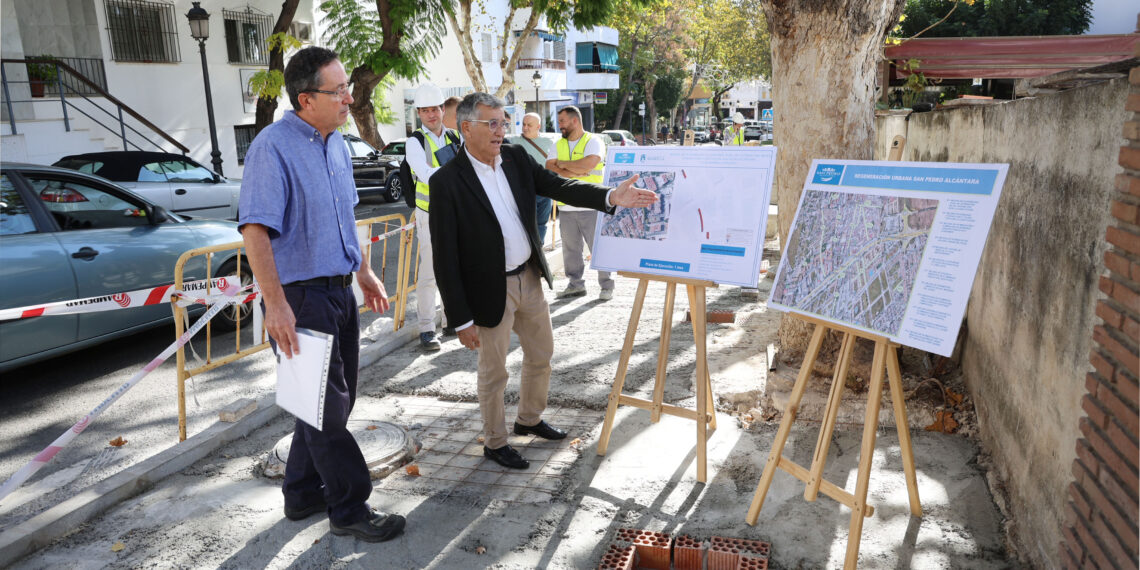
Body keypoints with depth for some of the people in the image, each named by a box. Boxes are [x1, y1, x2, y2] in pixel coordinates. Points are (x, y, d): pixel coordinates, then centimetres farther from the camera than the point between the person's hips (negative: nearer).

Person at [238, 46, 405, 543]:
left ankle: (303, 493, 34)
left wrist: (365, 273, 21)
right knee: (326, 407, 2)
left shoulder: (337, 144, 11)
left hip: (339, 290, 9)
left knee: (330, 400, 17)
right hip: (302, 296, -9)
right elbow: (255, 229, -23)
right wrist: (275, 303, -27)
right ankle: (350, 509, 16)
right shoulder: (273, 147, -16)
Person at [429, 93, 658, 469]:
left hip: (529, 278, 7)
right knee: (494, 372, 9)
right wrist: (461, 318, -16)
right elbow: (445, 257, -17)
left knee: (541, 354, 21)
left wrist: (611, 197, -24)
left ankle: (529, 419, 44)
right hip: (491, 290, -6)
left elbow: (558, 186, -6)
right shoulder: (447, 182, -18)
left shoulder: (516, 158, 1)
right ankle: (495, 443, 31)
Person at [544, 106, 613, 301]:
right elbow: (549, 168, 0)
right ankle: (576, 284, 23)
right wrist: (576, 171, -12)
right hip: (565, 206, 5)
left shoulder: (593, 142, -3)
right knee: (570, 248, 10)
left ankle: (606, 286, 9)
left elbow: (587, 164, -20)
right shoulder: (558, 145, 14)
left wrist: (562, 164, -5)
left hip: (590, 206, -5)